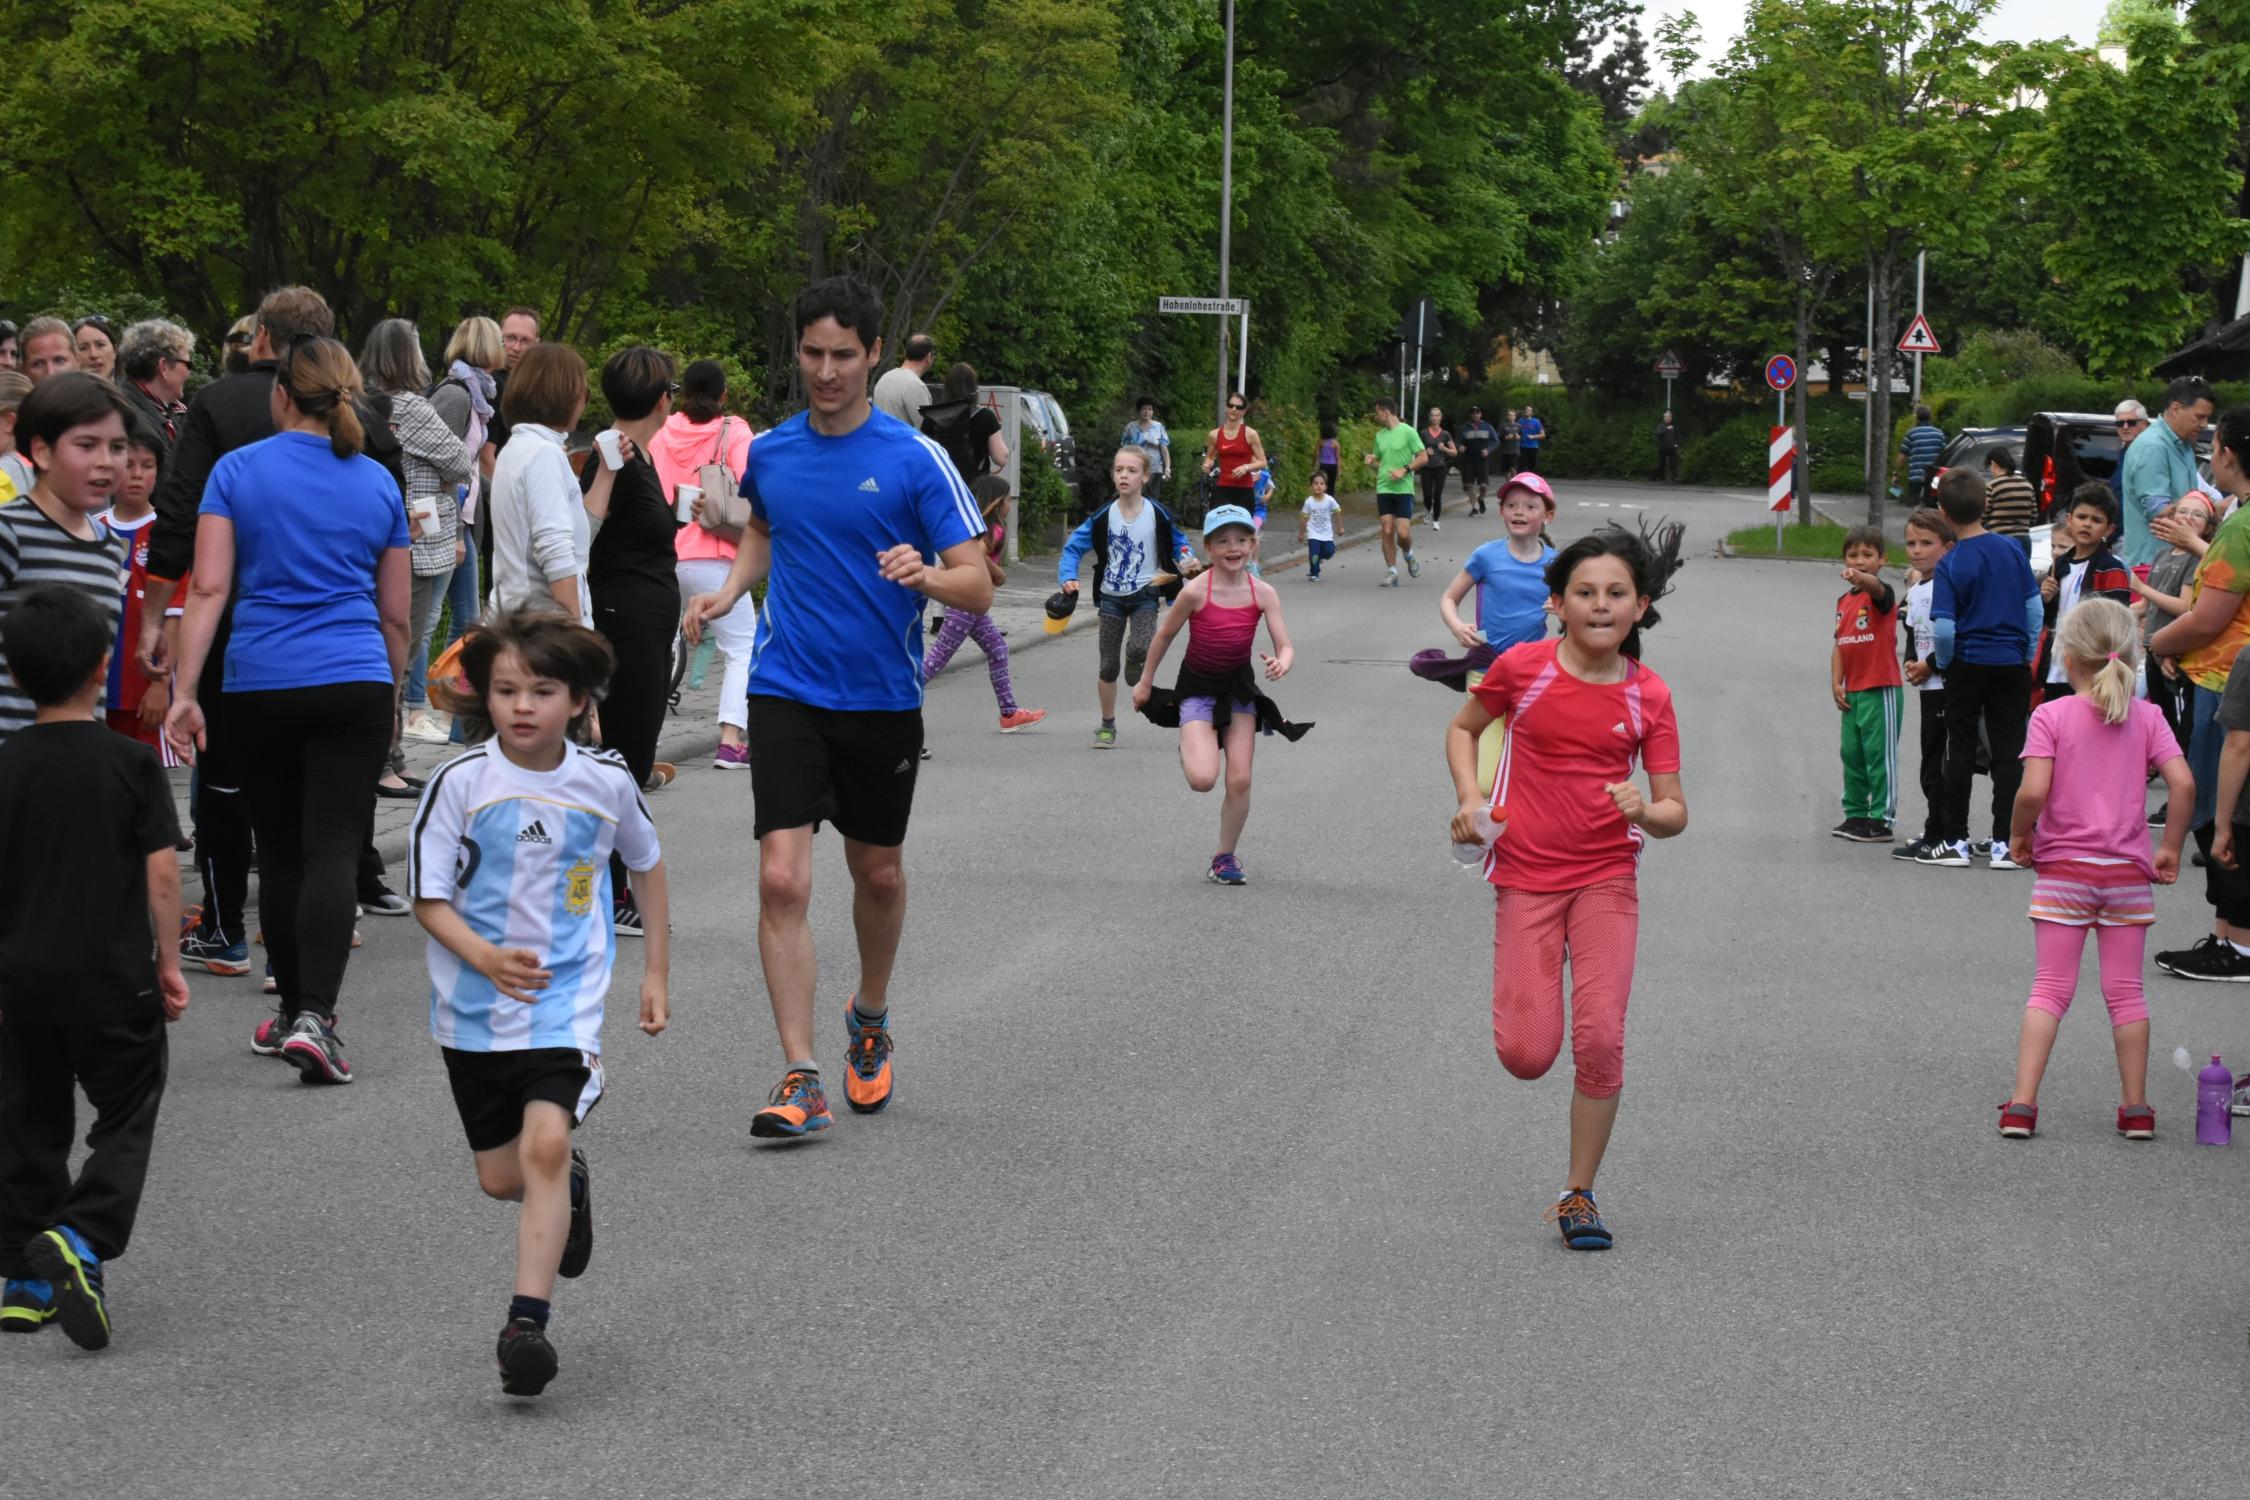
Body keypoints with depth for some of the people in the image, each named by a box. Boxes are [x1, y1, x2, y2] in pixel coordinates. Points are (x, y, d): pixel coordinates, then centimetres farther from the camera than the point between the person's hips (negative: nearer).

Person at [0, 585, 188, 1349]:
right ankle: (82, 1238, -14)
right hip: (115, 977, -2)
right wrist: (168, 960, 0)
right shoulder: (132, 762, -7)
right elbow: (162, 869, -9)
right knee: (126, 1118, 8)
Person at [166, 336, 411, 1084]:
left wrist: (185, 691, -6)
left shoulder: (237, 471, 1)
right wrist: (392, 690, 28)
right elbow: (395, 613, 14)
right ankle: (314, 1017, -20)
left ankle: (292, 1011, 22)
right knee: (332, 852, -6)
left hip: (260, 686, 0)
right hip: (354, 685, 0)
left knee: (279, 850, 13)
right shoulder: (378, 482, 8)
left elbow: (209, 587, -7)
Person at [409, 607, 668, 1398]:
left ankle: (527, 1320, -17)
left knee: (546, 1142, -22)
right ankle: (569, 1184, 47)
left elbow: (645, 864, 15)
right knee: (501, 1177, 12)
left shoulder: (607, 781, -5)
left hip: (567, 998, -1)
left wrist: (656, 971, 16)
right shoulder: (461, 782, -11)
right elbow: (428, 898, -9)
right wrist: (485, 958, -26)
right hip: (473, 1007, 1)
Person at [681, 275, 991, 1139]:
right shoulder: (769, 452, 3)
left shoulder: (915, 459, -8)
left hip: (882, 701, -1)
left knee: (878, 874, 15)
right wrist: (727, 592, 7)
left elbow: (977, 586, -10)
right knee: (782, 878, -12)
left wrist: (927, 574, -31)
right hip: (786, 693, 1)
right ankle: (801, 1078, -11)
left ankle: (870, 1019, 43)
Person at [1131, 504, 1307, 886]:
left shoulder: (1263, 593, -10)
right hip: (1198, 687, -3)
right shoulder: (1197, 591, -19)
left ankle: (1225, 857, 18)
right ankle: (1190, 749, 19)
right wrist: (1145, 681, 4)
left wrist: (1282, 663, -35)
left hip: (1239, 687, 3)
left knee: (1240, 780, -1)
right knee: (1203, 779, -19)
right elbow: (1164, 635, -5)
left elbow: (1285, 645, -11)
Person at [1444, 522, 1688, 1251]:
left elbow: (1674, 814, -4)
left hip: (1606, 878, 0)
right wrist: (1470, 798, -7)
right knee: (1527, 1055, -7)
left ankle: (1578, 1194, 7)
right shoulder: (1522, 668, -8)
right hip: (1526, 876, 0)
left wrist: (1645, 810, -26)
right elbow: (1462, 728, 10)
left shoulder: (1648, 696, -6)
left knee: (1601, 1040, -11)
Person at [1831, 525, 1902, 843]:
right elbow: (1839, 645, 13)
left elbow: (1876, 588, -33)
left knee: (1880, 755, -4)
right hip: (1852, 692, 8)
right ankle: (1856, 814, 25)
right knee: (1852, 755, 14)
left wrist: (1860, 578, -55)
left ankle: (1881, 820, 0)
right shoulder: (1844, 601, 13)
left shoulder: (1882, 594, -8)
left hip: (1880, 690, -8)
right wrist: (1836, 682, 2)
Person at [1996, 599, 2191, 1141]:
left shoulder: (2051, 716, -8)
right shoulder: (2146, 716, -1)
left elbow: (2033, 791, -18)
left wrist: (2019, 837, 0)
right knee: (2126, 991, 10)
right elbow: (2183, 785, -10)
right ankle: (2136, 1108, 12)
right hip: (2128, 872, 2)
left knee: (2050, 989, 3)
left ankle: (2022, 1104, -4)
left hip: (2063, 869, -2)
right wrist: (2170, 849, 1)